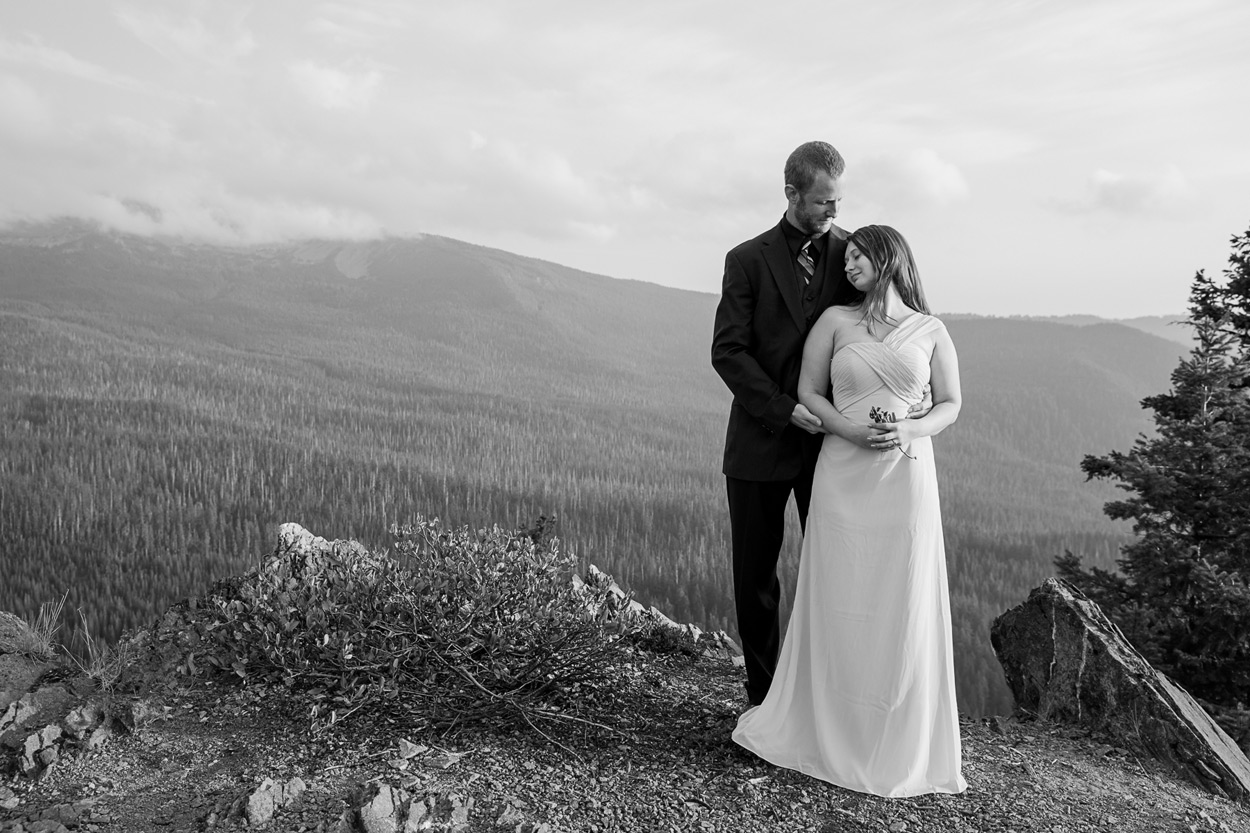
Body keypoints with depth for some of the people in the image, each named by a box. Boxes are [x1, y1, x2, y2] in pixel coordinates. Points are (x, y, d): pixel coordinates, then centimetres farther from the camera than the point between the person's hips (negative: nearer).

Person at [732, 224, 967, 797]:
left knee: (903, 606, 2)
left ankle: (899, 744, 18)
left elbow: (950, 404, 11)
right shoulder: (836, 320, 8)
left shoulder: (931, 331, 9)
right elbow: (808, 391, 5)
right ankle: (827, 729, 18)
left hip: (906, 477, 0)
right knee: (837, 602, 3)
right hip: (842, 475, 0)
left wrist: (910, 430, -9)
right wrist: (850, 429, -12)